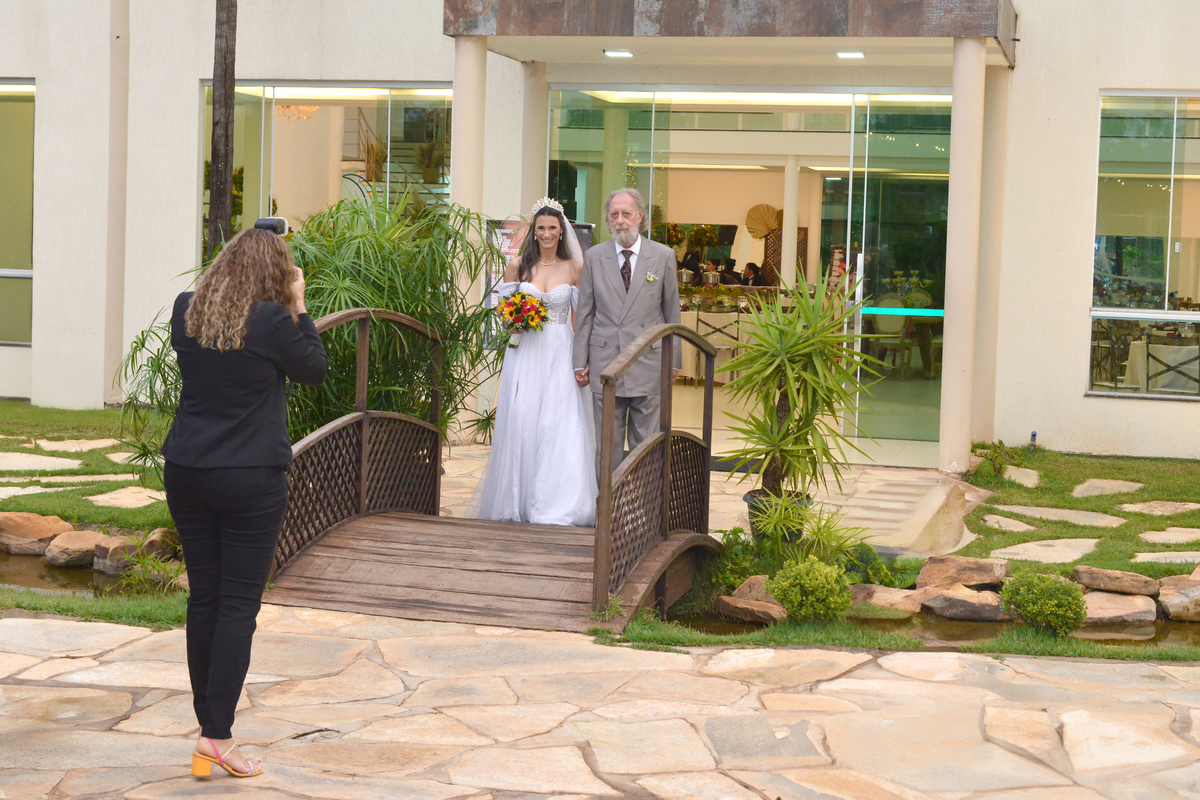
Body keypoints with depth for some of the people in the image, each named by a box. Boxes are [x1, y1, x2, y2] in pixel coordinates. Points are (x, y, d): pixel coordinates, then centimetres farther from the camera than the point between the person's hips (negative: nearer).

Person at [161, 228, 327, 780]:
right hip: (251, 479, -5)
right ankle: (217, 735, -1)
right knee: (239, 603, 0)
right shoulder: (272, 320, -13)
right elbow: (314, 371, 0)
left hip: (186, 472, 5)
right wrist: (298, 307, 3)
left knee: (203, 596, 12)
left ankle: (207, 724, 18)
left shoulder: (186, 310, 2)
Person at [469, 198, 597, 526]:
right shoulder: (518, 265, 6)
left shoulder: (575, 268, 5)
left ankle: (555, 506, -4)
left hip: (560, 354, -1)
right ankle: (519, 503, 5)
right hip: (525, 352, 1)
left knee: (560, 425, -8)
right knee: (520, 421, -4)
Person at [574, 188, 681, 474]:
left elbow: (672, 312, 7)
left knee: (646, 444, 3)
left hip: (649, 363, -1)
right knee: (607, 443, 5)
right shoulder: (594, 257, 6)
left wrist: (673, 360, 6)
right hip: (605, 362, 1)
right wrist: (580, 361, 4)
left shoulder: (663, 256, 3)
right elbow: (585, 313, 8)